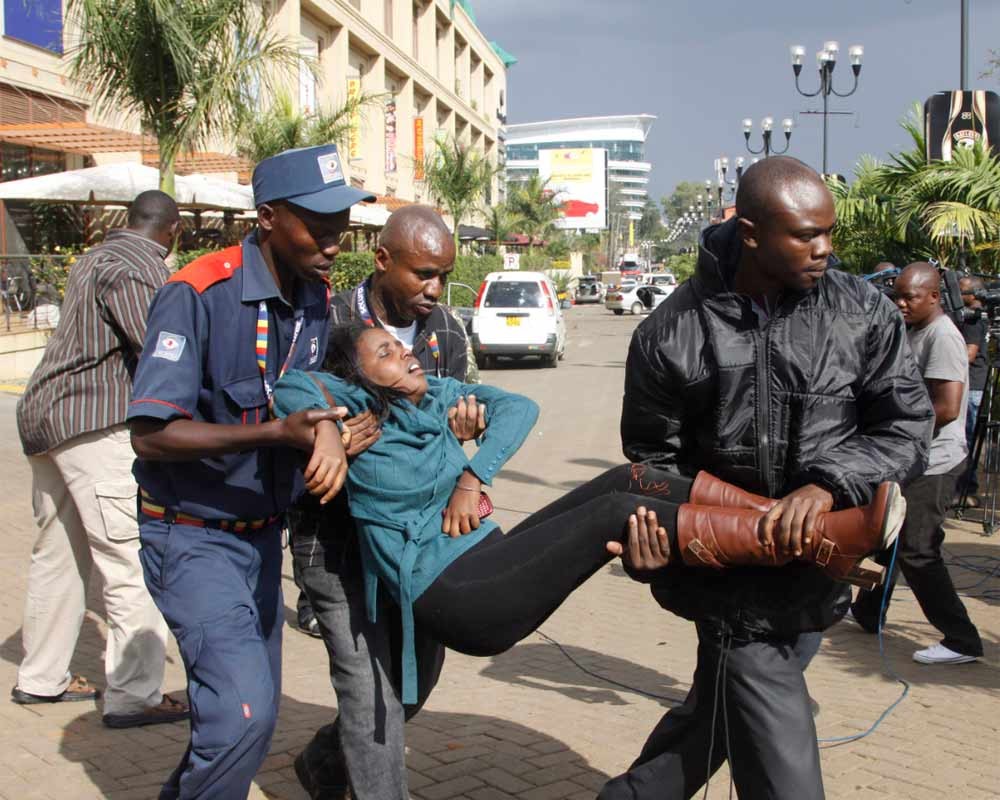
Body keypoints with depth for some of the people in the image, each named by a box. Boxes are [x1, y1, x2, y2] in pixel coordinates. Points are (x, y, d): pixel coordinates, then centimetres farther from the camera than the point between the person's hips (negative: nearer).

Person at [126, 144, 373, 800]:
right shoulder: (198, 295, -21)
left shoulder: (319, 298, 0)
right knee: (244, 710, -19)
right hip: (192, 534, -7)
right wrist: (276, 433, -32)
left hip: (263, 532, 7)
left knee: (257, 713, 15)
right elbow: (152, 434, -25)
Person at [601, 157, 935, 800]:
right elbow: (652, 459, 2)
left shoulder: (864, 313, -5)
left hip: (819, 575, 4)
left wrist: (830, 484, -21)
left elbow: (909, 424, -6)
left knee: (717, 714, 22)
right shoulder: (671, 335, -9)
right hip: (736, 582, -3)